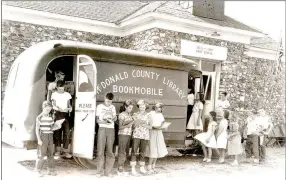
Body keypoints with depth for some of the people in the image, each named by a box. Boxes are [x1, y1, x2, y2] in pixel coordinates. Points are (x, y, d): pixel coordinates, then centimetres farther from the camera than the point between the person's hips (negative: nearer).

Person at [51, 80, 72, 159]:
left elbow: (69, 104, 13)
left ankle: (66, 151, 2)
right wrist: (59, 108, -23)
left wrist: (70, 107, -10)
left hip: (65, 114, 2)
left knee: (67, 132, -4)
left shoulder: (67, 94, 11)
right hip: (57, 114, -2)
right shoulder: (54, 94, 4)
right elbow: (54, 105, -3)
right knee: (57, 132, -2)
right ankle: (58, 151, 6)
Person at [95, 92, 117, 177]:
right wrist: (104, 122, -16)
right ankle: (99, 171, -2)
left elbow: (115, 118, 17)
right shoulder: (100, 106, 7)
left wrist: (112, 119, -7)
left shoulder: (113, 107, 16)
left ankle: (107, 171, 4)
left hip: (111, 129, 3)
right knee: (101, 150, -7)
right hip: (102, 129, -3)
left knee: (110, 151, -1)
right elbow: (97, 120, 3)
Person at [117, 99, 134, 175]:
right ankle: (120, 169, 1)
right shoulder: (122, 114, -7)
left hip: (128, 135, 7)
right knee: (122, 152, -5)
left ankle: (122, 169, 14)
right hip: (123, 134, -7)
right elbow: (120, 127, -8)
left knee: (125, 152, 7)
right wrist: (128, 125, -18)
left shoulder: (130, 115, 12)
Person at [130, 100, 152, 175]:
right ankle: (133, 169, -2)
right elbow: (133, 125, 3)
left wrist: (146, 126, -11)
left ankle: (142, 168, 18)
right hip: (136, 135, -2)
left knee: (143, 152, 7)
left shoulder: (148, 115, 10)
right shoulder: (135, 114, 7)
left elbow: (150, 126, 8)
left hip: (145, 136, 2)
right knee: (134, 151, -6)